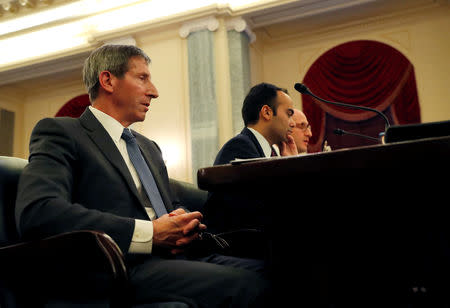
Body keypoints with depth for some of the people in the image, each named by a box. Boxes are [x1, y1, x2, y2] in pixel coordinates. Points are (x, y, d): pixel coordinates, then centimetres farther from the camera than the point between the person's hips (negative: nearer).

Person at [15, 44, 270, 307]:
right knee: (245, 285, -30)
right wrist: (149, 234, -18)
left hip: (174, 257, 8)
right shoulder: (60, 132, 1)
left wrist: (185, 226, 1)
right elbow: (36, 212, -16)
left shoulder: (150, 147, 26)